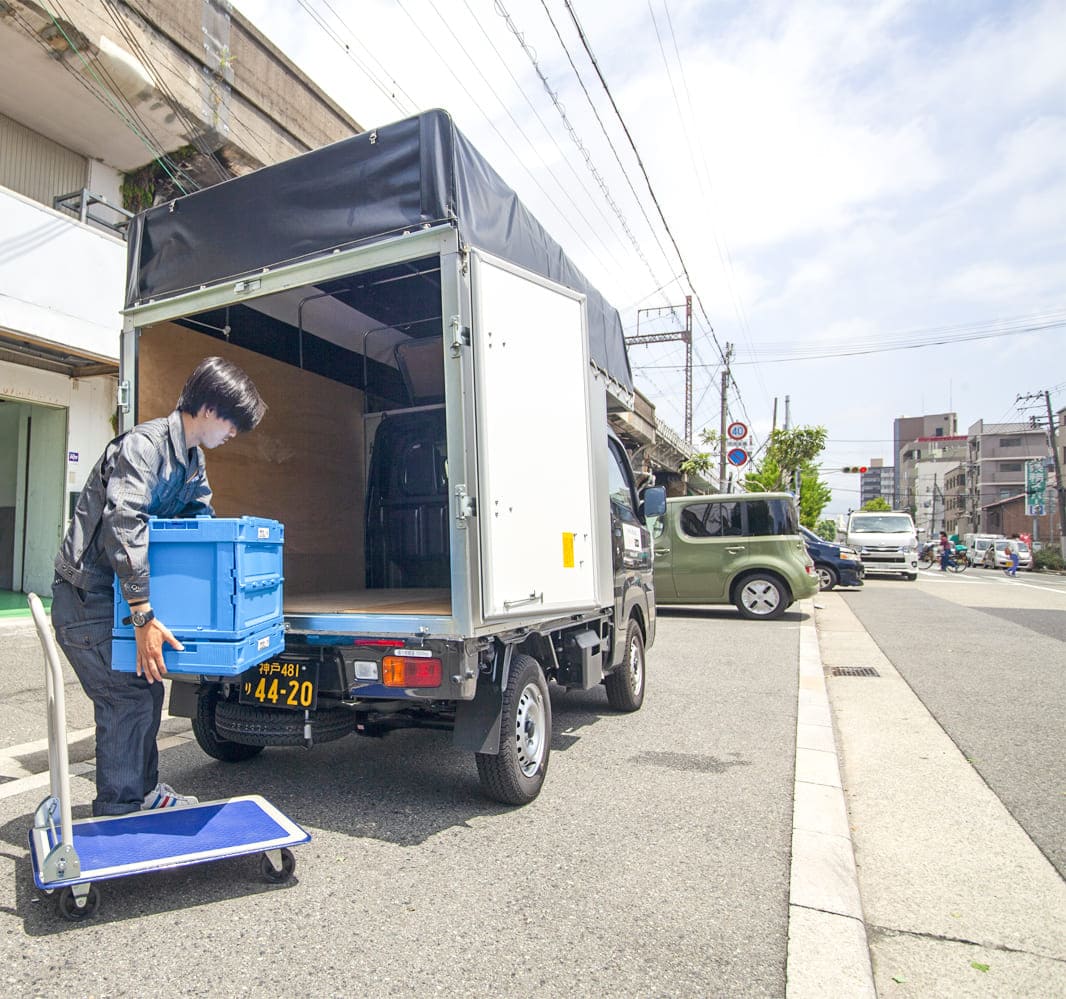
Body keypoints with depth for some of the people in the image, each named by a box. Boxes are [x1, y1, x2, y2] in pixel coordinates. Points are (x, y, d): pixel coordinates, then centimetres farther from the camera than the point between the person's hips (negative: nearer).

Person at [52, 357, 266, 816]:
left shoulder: (193, 459, 5)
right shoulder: (144, 444, -24)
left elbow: (201, 521, 15)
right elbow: (124, 526, -34)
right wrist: (144, 618, -37)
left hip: (123, 593, 9)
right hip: (87, 597, -9)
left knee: (147, 689, 15)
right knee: (127, 699, -8)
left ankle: (145, 792, 30)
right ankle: (117, 814, 7)